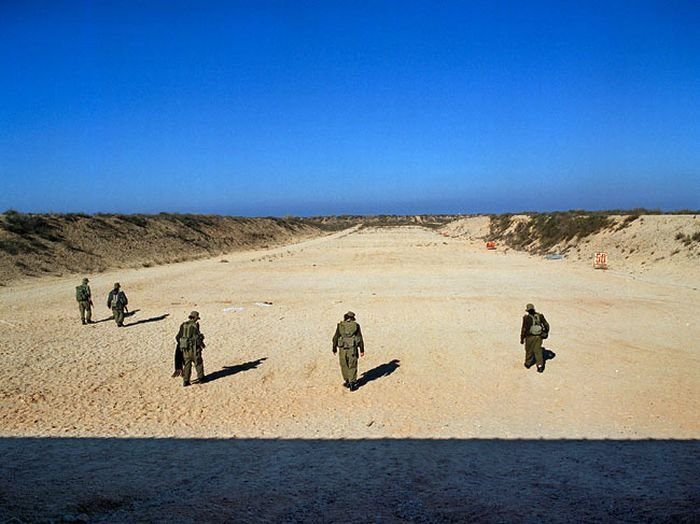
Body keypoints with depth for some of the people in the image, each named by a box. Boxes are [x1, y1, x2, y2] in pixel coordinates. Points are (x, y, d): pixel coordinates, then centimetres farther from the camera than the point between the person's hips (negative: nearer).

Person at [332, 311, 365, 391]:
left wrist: (334, 348, 15)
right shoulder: (356, 325, 0)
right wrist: (362, 350, 5)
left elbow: (335, 338, 4)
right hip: (353, 349, -1)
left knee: (344, 366, 16)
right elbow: (360, 339, -1)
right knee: (352, 367, 6)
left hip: (342, 349, 1)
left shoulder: (340, 325, 2)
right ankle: (352, 384, 4)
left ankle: (347, 382, 25)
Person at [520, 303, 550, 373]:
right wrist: (546, 333, 20)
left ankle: (528, 364, 36)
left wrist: (522, 339, -5)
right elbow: (546, 325, 3)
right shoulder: (540, 316, -5)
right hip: (538, 336, 2)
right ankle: (540, 366, 0)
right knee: (538, 350, 10)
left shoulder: (526, 318, -17)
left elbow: (524, 329, -16)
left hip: (530, 337, -2)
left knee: (529, 350, 17)